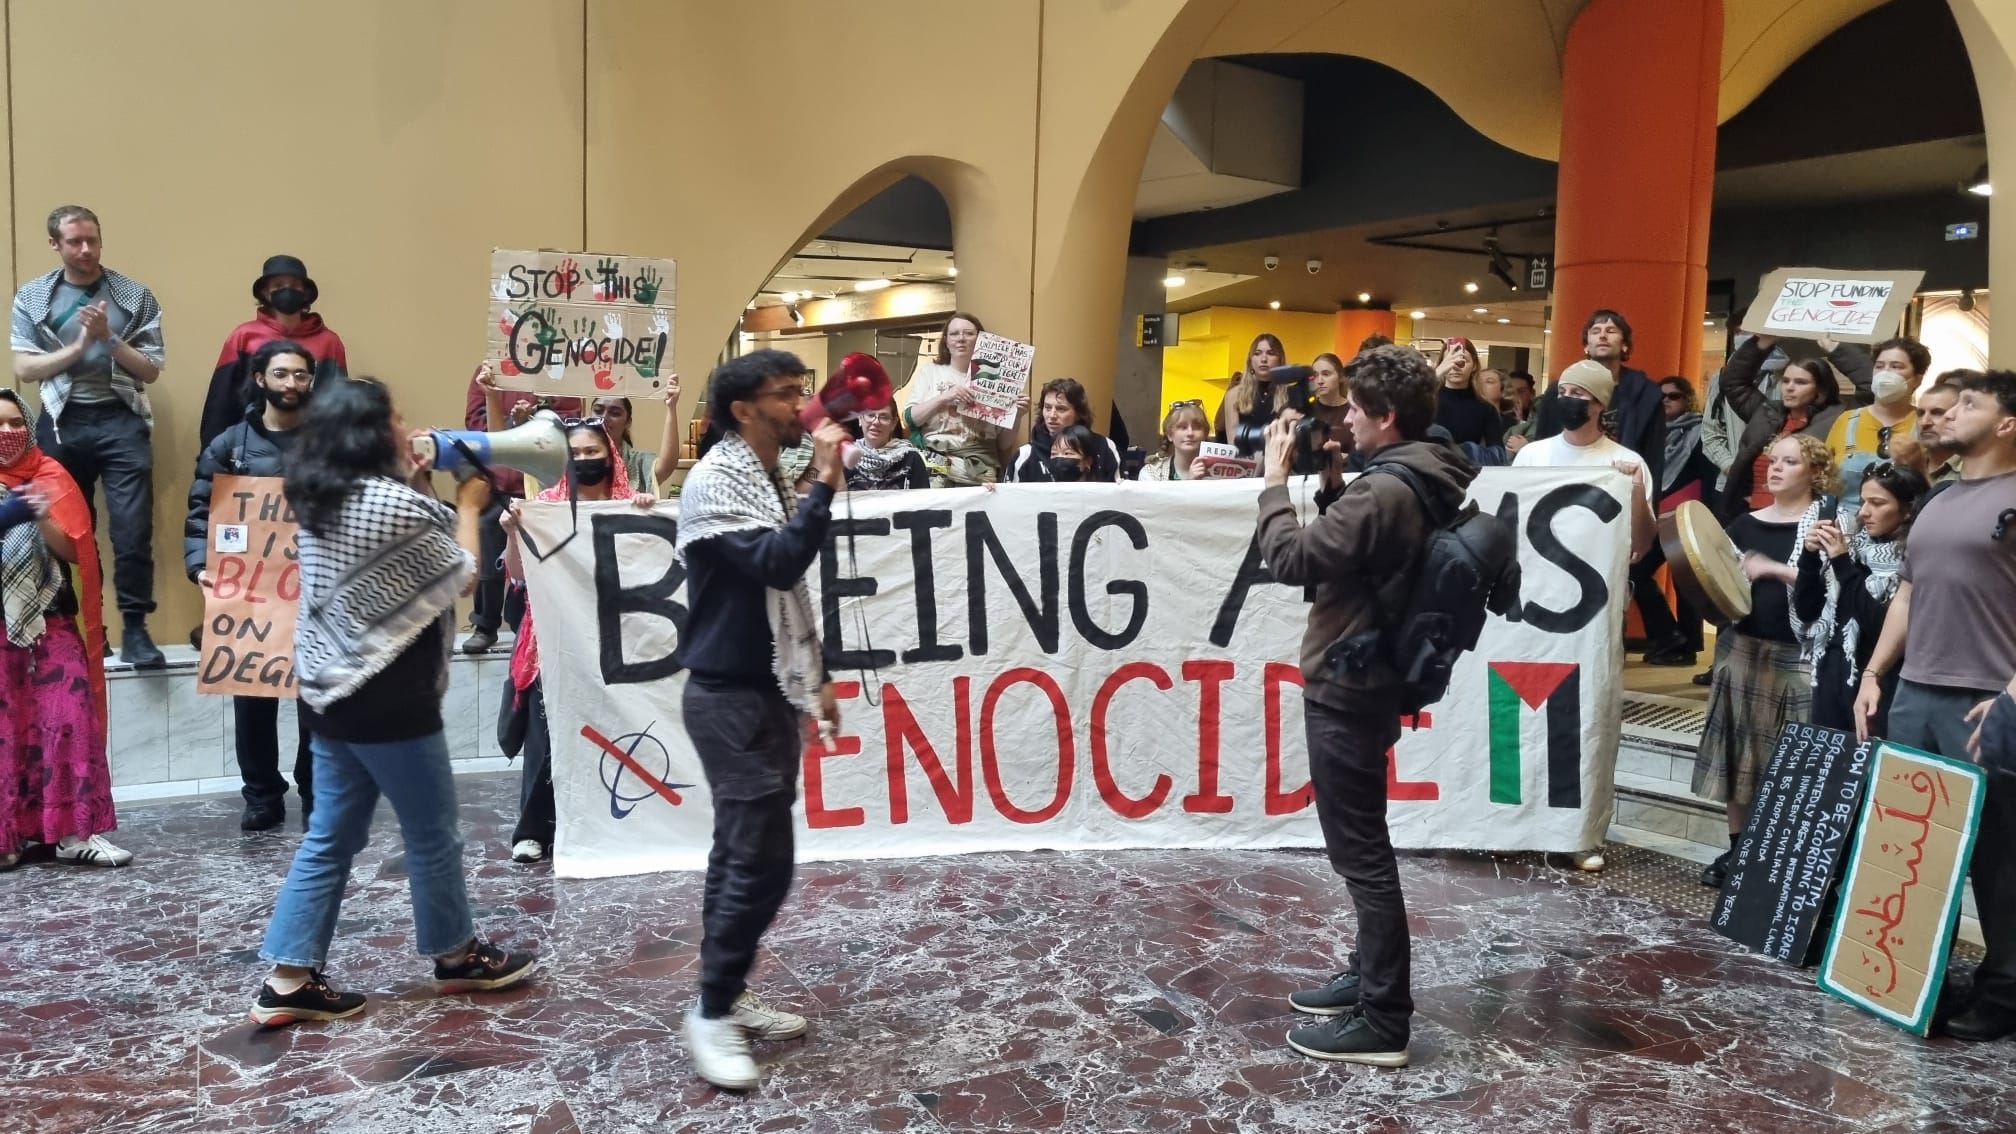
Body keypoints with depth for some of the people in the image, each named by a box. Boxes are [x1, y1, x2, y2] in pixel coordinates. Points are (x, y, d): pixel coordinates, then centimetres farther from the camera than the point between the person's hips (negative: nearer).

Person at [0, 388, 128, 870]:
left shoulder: (49, 477, 6)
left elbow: (76, 552, 1)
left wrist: (43, 518, -16)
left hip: (52, 622, 1)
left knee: (71, 719, -5)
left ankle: (75, 832, -1)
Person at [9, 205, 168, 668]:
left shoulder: (134, 296, 3)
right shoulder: (31, 297, 6)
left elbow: (150, 371, 0)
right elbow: (24, 369, -1)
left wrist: (109, 339, -13)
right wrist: (79, 345, -12)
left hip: (121, 421, -1)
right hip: (63, 423, 2)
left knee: (133, 527, -7)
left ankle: (135, 628, 0)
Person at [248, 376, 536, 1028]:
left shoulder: (318, 502, 6)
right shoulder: (395, 504, -19)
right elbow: (462, 578, -7)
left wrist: (415, 480, 14)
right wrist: (468, 505, 5)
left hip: (331, 692, 8)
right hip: (389, 700, -8)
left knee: (330, 837, 13)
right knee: (432, 834, 9)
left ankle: (287, 981, 14)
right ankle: (456, 956, 25)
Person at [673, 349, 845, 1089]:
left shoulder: (768, 481, 13)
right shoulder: (714, 482, -14)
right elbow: (776, 565, -28)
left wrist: (815, 679, 20)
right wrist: (825, 484, -24)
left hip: (766, 692, 9)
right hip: (730, 697, -9)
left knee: (741, 853, 13)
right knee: (761, 860, -9)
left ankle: (728, 997, 23)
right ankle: (712, 1015, 4)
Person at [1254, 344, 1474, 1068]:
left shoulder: (1384, 492, -23)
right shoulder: (1425, 484, 8)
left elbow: (1291, 559, -23)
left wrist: (1276, 479, -13)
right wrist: (1330, 485, 5)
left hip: (1346, 688, -10)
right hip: (1370, 680, 10)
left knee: (1359, 851, -3)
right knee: (1362, 844, 20)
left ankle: (1383, 1023, 5)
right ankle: (1369, 975, 34)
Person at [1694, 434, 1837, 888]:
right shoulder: (1745, 523, 11)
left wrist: (1775, 569, -19)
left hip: (1798, 658, -5)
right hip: (1743, 648, 5)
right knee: (1738, 754, 9)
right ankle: (1737, 849, 19)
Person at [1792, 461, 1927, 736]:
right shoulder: (1852, 545, 8)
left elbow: (1883, 627, -19)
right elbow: (1806, 612, 9)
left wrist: (1843, 563, -16)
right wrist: (1810, 555, -4)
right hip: (1832, 680, 6)